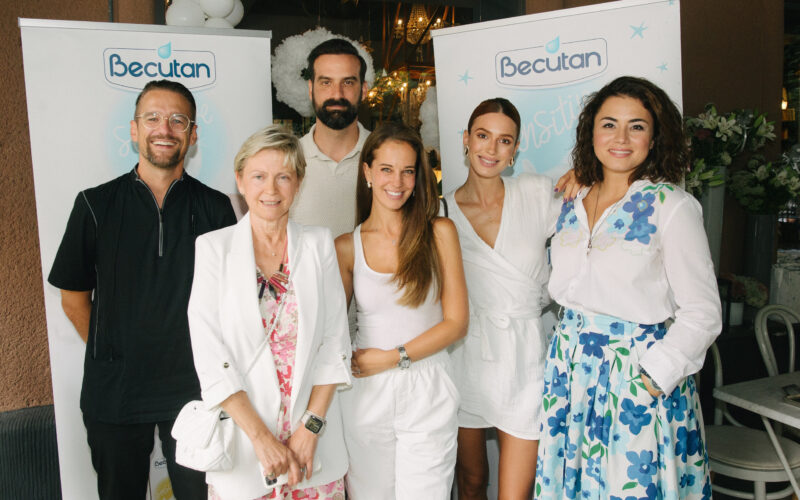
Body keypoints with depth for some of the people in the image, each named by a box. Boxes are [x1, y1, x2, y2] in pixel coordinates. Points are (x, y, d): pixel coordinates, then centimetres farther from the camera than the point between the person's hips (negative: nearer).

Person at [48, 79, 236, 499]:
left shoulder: (215, 208, -2)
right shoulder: (96, 205, -2)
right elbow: (74, 298, 3)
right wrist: (112, 356, 2)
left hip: (193, 387, 0)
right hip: (113, 390, 0)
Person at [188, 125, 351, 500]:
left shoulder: (319, 244, 3)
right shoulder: (213, 247, -2)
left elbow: (335, 342, 1)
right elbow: (210, 356, -7)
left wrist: (311, 427, -8)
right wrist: (261, 438, -12)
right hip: (243, 439, -1)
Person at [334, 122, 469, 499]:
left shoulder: (439, 233, 0)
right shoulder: (346, 247, 3)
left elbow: (456, 322, -2)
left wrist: (392, 357, -8)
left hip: (427, 394, -1)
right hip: (366, 394, 1)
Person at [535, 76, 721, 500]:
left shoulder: (671, 206, -9)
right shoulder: (571, 205, 7)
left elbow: (702, 311, -11)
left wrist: (655, 376, -18)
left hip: (636, 373, -5)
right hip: (570, 368, 5)